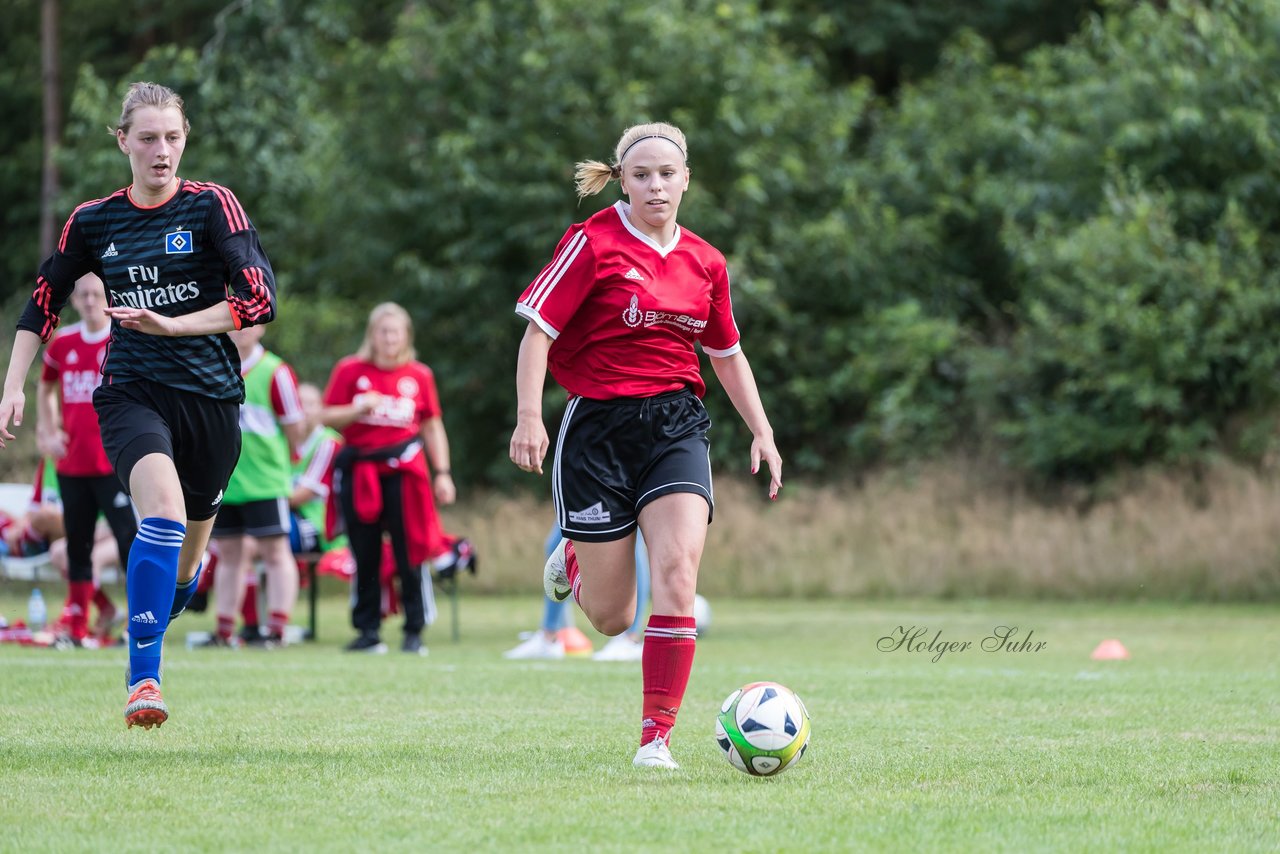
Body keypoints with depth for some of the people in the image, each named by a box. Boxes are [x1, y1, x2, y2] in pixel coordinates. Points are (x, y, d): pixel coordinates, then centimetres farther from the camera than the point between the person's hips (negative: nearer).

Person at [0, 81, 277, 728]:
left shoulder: (213, 207, -2)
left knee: (185, 556, 8)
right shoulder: (93, 221, 6)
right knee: (164, 506, -29)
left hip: (210, 399, 1)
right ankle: (143, 678, -33)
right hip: (130, 394, -1)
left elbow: (260, 299, -11)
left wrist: (172, 325, -20)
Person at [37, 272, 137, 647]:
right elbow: (45, 387, 24)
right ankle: (77, 626, 16)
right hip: (72, 464, 5)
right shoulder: (62, 343, 8)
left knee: (129, 538, -12)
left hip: (115, 464, -5)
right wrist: (47, 431, 13)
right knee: (77, 546, 9)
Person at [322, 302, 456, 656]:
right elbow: (327, 417, 3)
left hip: (403, 469, 0)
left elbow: (432, 427, 11)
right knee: (365, 557, 3)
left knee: (410, 553, -5)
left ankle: (414, 632, 1)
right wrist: (360, 408, -14)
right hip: (358, 470, 0)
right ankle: (368, 632, 10)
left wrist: (442, 473, 6)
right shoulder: (350, 371, 3)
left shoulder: (419, 376, 6)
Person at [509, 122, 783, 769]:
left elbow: (728, 355, 22)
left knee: (678, 574, -19)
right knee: (613, 618, 2)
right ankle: (573, 559, 40)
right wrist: (529, 417, -20)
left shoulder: (704, 262, 9)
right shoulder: (593, 243, -6)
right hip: (599, 425, -3)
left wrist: (762, 432, 16)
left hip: (675, 425, 3)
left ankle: (656, 737, -13)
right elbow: (538, 330, -8)